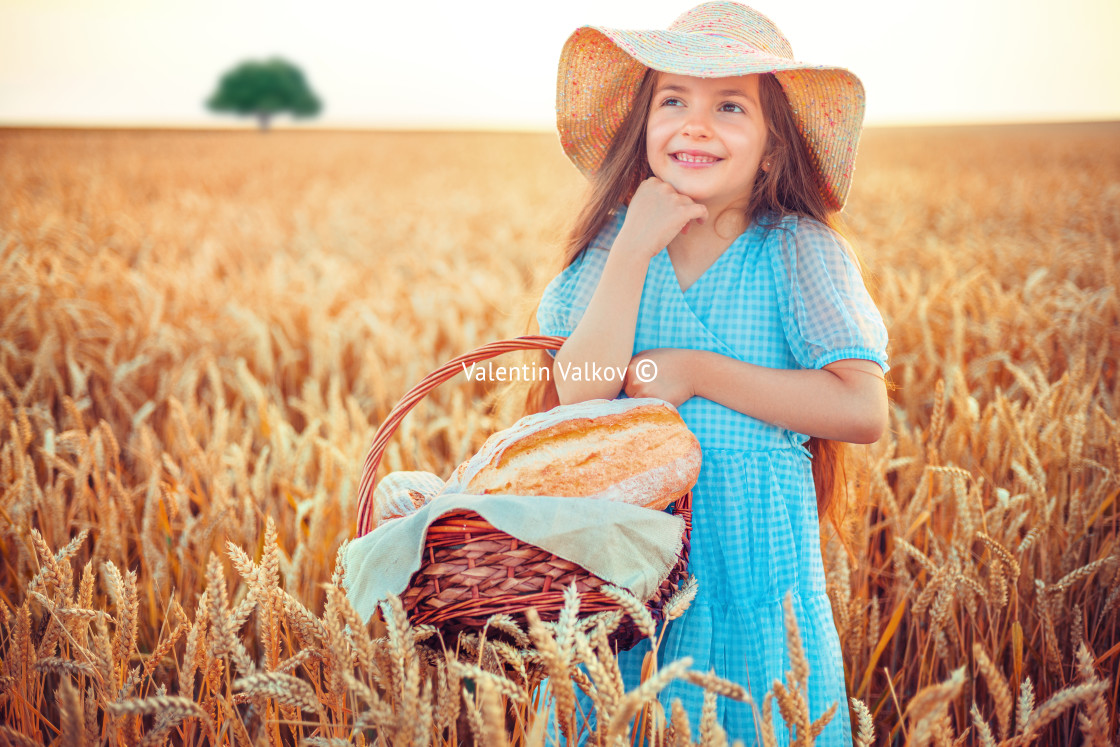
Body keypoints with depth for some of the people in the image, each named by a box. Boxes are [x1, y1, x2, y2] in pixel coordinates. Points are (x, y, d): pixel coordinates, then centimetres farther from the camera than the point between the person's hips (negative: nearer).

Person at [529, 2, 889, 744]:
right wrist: (632, 251, -18)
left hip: (756, 566, -2)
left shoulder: (802, 251, -8)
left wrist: (699, 373, -16)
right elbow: (579, 398, -13)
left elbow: (863, 412, -16)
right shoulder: (611, 246, -1)